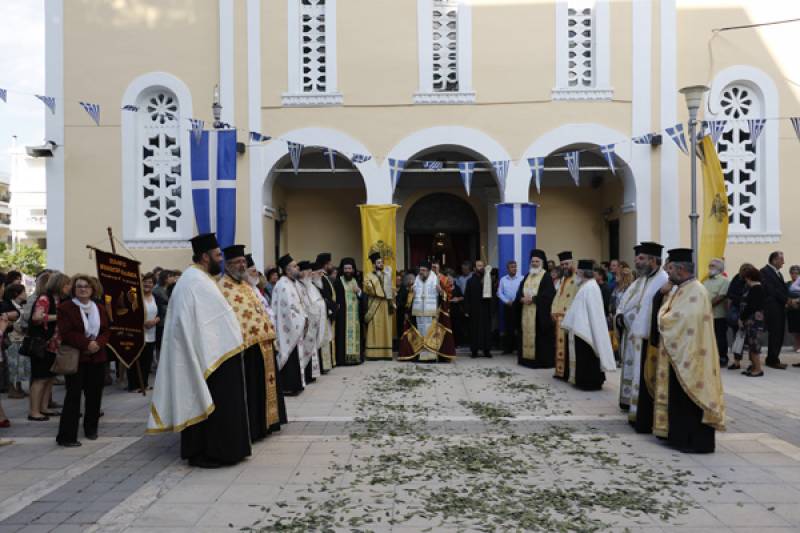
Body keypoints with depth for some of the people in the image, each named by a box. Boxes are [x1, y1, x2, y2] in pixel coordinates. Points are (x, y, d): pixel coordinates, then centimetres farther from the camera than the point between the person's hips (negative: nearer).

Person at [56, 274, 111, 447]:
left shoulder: (99, 308, 11)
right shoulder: (65, 308, -4)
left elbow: (106, 331, 8)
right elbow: (66, 333, -12)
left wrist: (98, 343, -12)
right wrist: (86, 344, -19)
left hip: (97, 357, 5)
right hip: (75, 358, -5)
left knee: (94, 395, 10)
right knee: (73, 396, -6)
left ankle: (91, 429, 26)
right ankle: (67, 436, -1)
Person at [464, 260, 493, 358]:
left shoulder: (487, 279, 9)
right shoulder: (471, 280, 5)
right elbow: (467, 296, 1)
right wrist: (467, 310, -7)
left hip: (486, 308, 2)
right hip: (475, 309, -2)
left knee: (486, 328, 2)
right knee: (475, 329, 1)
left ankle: (486, 350, 8)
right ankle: (474, 350, 6)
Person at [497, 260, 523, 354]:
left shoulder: (521, 278, -1)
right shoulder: (503, 279, 8)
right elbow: (499, 293, 6)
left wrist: (517, 301, -13)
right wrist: (507, 301, -5)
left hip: (518, 305, -2)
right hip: (507, 306, 2)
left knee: (518, 326, -3)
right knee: (507, 327, 4)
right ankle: (508, 348, 9)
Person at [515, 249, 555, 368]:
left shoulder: (546, 277, -4)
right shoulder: (527, 276, 16)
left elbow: (549, 294, -14)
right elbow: (519, 292, 12)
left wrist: (533, 298, -18)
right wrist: (522, 299, -9)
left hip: (540, 312, -6)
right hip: (526, 311, 6)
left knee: (540, 336, -5)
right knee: (527, 334, 7)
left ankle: (542, 360, -1)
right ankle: (527, 358, 13)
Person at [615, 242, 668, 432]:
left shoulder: (663, 281, -16)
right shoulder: (641, 280, 14)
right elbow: (626, 302, 18)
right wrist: (620, 316, -1)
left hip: (647, 341, -9)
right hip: (633, 338, 9)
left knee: (645, 381, -2)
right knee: (634, 378, 16)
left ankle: (646, 421, 8)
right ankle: (636, 414, 27)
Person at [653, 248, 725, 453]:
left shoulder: (695, 291, -18)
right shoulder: (680, 290, 12)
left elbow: (679, 320, -23)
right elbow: (670, 316, 16)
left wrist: (663, 317, -6)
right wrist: (665, 317, -5)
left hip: (689, 355, -9)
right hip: (679, 353, 10)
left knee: (690, 398, -2)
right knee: (678, 397, 15)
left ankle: (697, 442, 6)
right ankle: (681, 436, 25)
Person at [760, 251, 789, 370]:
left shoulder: (778, 273, 19)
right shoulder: (765, 271, -8)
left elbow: (782, 288, 15)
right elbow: (772, 290, -15)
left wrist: (788, 299, -3)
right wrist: (787, 300, -12)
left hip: (780, 307, 8)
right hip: (772, 308, -8)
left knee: (779, 334, 9)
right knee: (774, 334, -6)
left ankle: (774, 358, 17)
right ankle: (772, 360, 1)